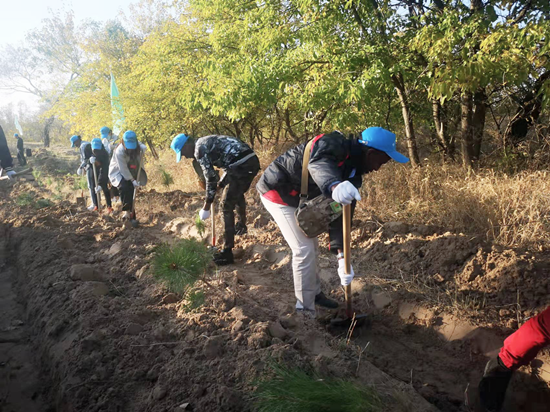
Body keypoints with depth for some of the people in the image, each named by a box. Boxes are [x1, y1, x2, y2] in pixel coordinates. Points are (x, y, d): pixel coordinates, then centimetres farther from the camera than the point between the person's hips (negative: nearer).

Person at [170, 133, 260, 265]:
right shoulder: (207, 143, 23)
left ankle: (227, 252, -1)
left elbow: (211, 178, -9)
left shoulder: (199, 148, -6)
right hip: (252, 160, 10)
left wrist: (207, 204, -1)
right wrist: (220, 184, 30)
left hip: (242, 166, -10)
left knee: (227, 206, -3)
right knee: (238, 194, 32)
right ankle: (242, 225, 56)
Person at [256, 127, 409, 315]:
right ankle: (305, 309, 7)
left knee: (311, 245, 17)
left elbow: (341, 214, -6)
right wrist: (335, 186, -71)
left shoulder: (353, 175, -1)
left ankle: (314, 293, 37)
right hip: (277, 191, -9)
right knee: (303, 249, -9)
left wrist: (341, 255, -16)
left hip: (296, 198, 9)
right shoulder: (335, 144, -25)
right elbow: (318, 163, -49)